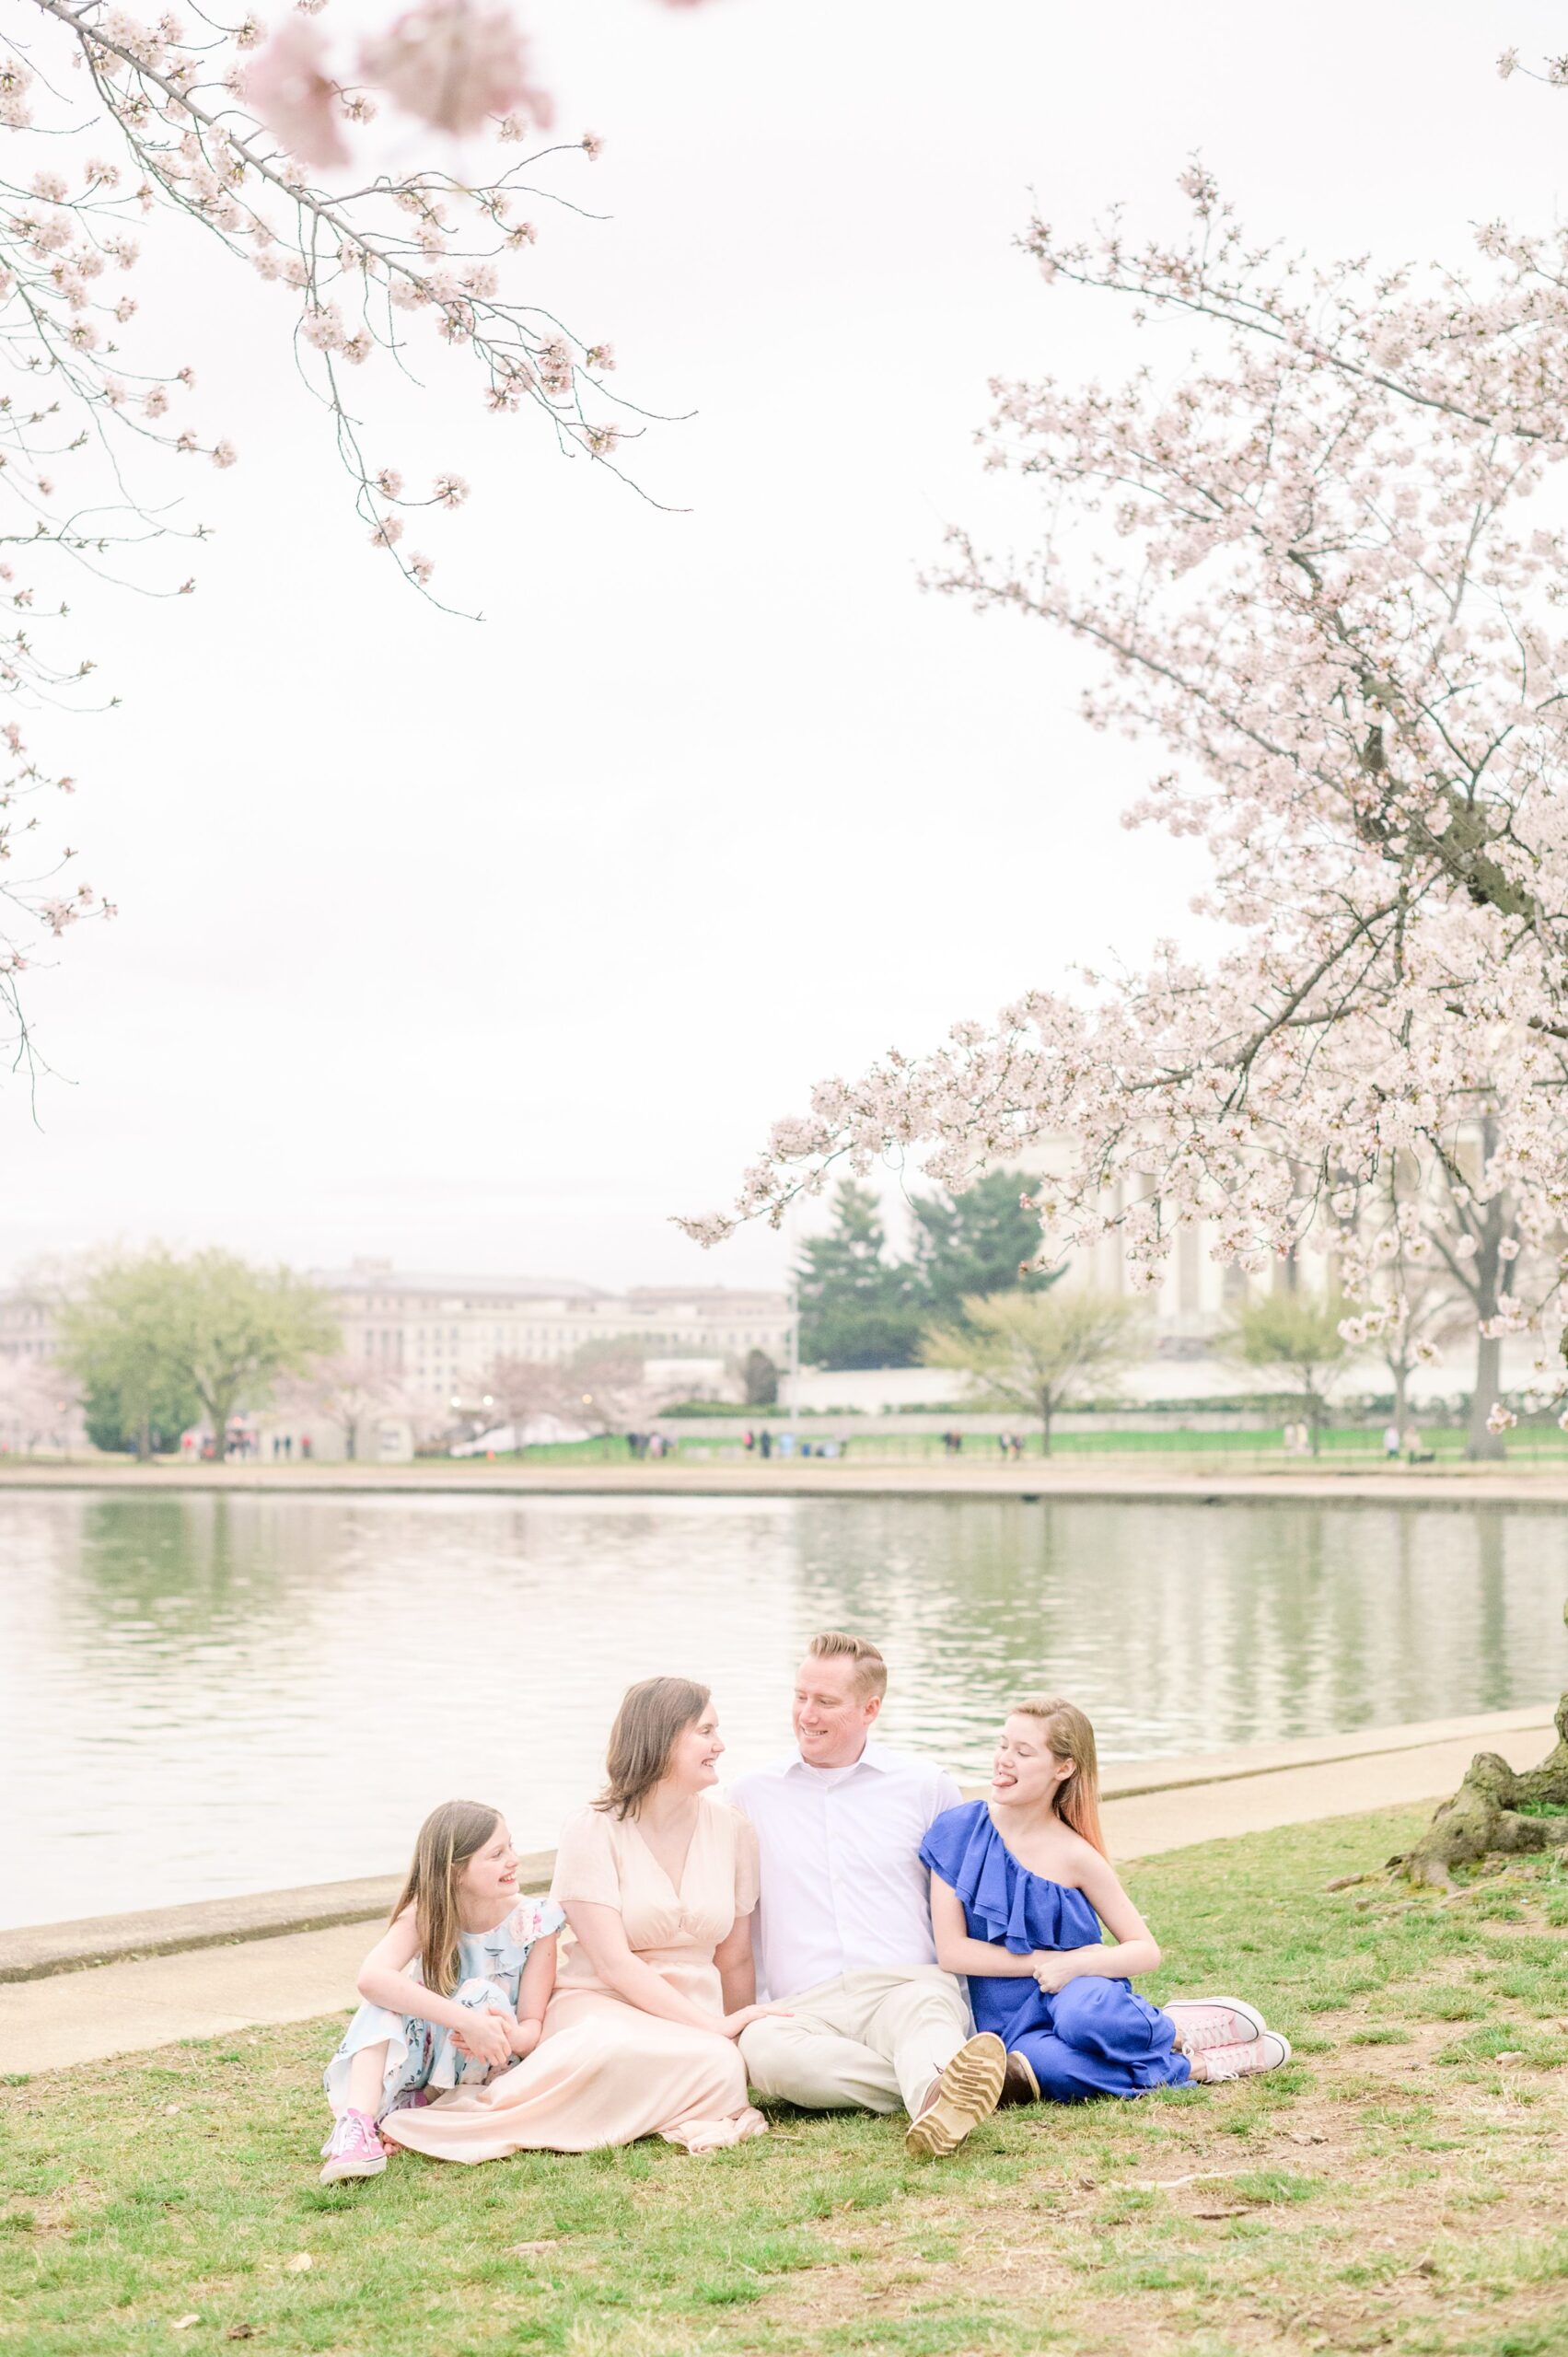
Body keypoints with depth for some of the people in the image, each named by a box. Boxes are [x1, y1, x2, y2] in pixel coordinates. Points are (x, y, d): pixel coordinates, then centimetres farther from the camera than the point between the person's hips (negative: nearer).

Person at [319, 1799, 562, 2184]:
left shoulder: (534, 1922, -15)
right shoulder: (424, 1915, -16)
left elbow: (533, 2026, -15)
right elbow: (371, 1977, -36)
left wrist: (511, 2037, -43)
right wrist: (467, 2021, -48)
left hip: (488, 2073, 0)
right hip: (421, 2059, 1)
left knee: (482, 1994, -30)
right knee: (389, 1995, -28)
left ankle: (412, 2110, -19)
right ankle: (358, 2122, -44)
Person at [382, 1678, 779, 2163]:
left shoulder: (732, 1831, 9)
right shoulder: (594, 1833, -4)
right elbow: (614, 1963, -12)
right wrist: (717, 2026, -18)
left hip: (694, 2021, 4)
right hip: (599, 2003, -4)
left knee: (724, 2069, -35)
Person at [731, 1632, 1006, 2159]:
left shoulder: (927, 1787, 14)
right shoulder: (752, 1796, 17)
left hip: (908, 1985, -1)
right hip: (806, 2007, 1)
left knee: (923, 2008, -39)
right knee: (762, 2046, -37)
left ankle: (934, 2098, -70)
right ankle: (943, 2089, -45)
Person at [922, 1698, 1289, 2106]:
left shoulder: (1076, 1857, -6)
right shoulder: (961, 1828, -4)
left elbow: (1145, 1950, -2)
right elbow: (951, 1950, -7)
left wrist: (1072, 1965, -20)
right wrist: (1045, 1961, -12)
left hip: (1075, 1993, -1)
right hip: (1013, 2022, 1)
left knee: (1084, 2016, -40)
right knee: (1045, 2065, -36)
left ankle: (1177, 2030, -6)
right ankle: (1195, 2065, -13)